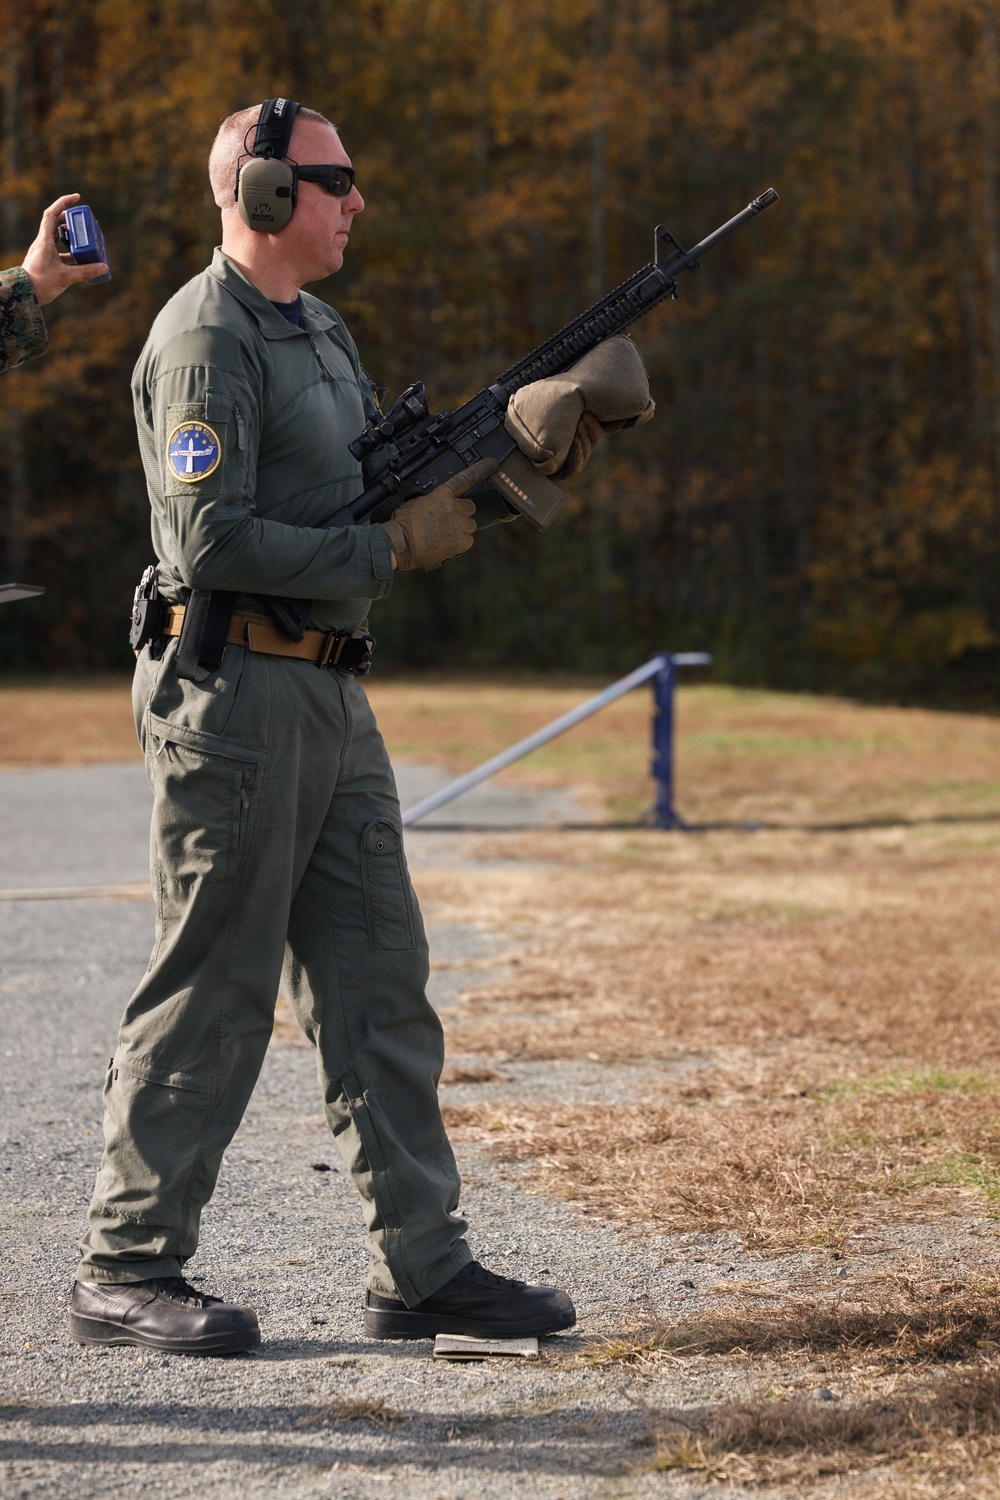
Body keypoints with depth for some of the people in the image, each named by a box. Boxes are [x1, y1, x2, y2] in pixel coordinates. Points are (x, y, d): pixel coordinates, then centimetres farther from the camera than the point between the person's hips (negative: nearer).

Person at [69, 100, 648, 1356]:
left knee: (378, 985, 8)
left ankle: (420, 1268, 13)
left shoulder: (319, 329, 18)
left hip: (328, 693, 9)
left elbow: (377, 497, 21)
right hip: (235, 695, -9)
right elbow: (213, 545, -21)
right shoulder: (207, 339, -13)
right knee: (210, 996, -4)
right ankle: (125, 1275, 6)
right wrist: (394, 548, -16)